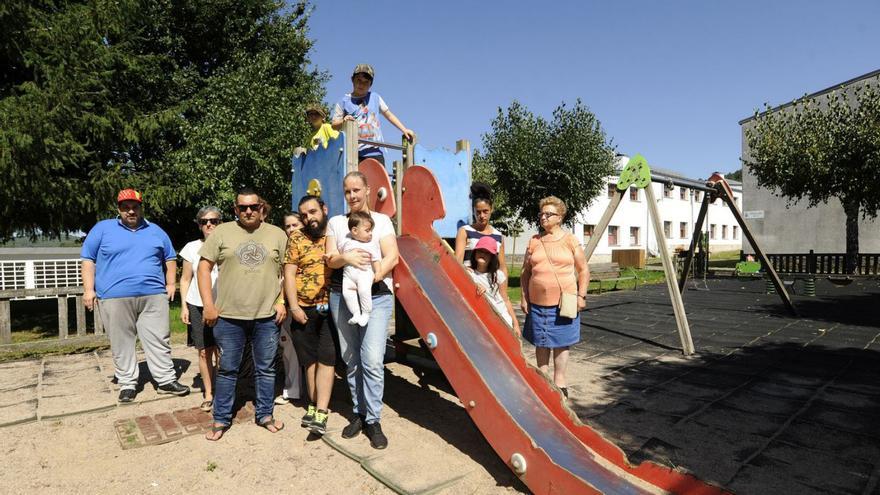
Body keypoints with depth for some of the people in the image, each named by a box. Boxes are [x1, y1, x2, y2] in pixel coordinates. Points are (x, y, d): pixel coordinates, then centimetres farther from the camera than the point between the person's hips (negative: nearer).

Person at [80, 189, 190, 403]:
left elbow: (170, 258, 20)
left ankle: (166, 380, 10)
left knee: (159, 340, 3)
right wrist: (89, 289, -3)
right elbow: (88, 259, 5)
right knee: (122, 344, 6)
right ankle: (127, 383, 18)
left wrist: (171, 283, 10)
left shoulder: (156, 231, 14)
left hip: (153, 296, 2)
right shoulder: (102, 229, 6)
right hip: (115, 298, -1)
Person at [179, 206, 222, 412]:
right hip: (198, 306, 1)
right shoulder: (192, 248, 6)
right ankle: (208, 394, 19)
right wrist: (184, 305, 2)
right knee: (204, 352, 6)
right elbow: (185, 279, 9)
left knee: (221, 351, -4)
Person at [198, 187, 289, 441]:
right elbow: (204, 267, 1)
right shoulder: (221, 232, 2)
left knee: (266, 369, 12)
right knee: (227, 369, 11)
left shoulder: (277, 235, 4)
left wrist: (282, 302, -2)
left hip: (267, 316, 1)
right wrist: (208, 304, -5)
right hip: (228, 316, 0)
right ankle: (221, 419, 26)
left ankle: (265, 415, 28)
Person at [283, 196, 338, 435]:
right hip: (303, 311, 1)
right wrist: (294, 307, -7)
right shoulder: (296, 239, 4)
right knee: (310, 360, 10)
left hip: (330, 309, -1)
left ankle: (321, 412, -2)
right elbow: (289, 274, 0)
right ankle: (314, 405, 23)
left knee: (326, 358, -6)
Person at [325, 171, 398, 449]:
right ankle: (359, 413, 24)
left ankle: (373, 420, 5)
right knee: (351, 360, 8)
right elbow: (330, 259, 3)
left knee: (373, 360, -9)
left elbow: (392, 257, -4)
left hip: (377, 297, -2)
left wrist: (373, 277, -20)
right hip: (342, 296, 3)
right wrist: (347, 258, -18)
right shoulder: (336, 222, 12)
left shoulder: (382, 221, 6)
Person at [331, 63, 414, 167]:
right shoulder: (344, 102, 8)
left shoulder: (375, 97, 15)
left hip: (376, 152, 2)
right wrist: (343, 122, -15)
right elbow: (334, 125, 6)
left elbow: (389, 115, 22)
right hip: (354, 153, -2)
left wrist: (404, 130, 16)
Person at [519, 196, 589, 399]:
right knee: (541, 343, 11)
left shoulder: (570, 241, 1)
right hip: (538, 302, 3)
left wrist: (581, 295, -4)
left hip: (564, 302, -2)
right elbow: (525, 272, 12)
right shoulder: (534, 241, 8)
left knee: (561, 342, 5)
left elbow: (583, 270, 4)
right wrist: (524, 297, 6)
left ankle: (559, 381, 20)